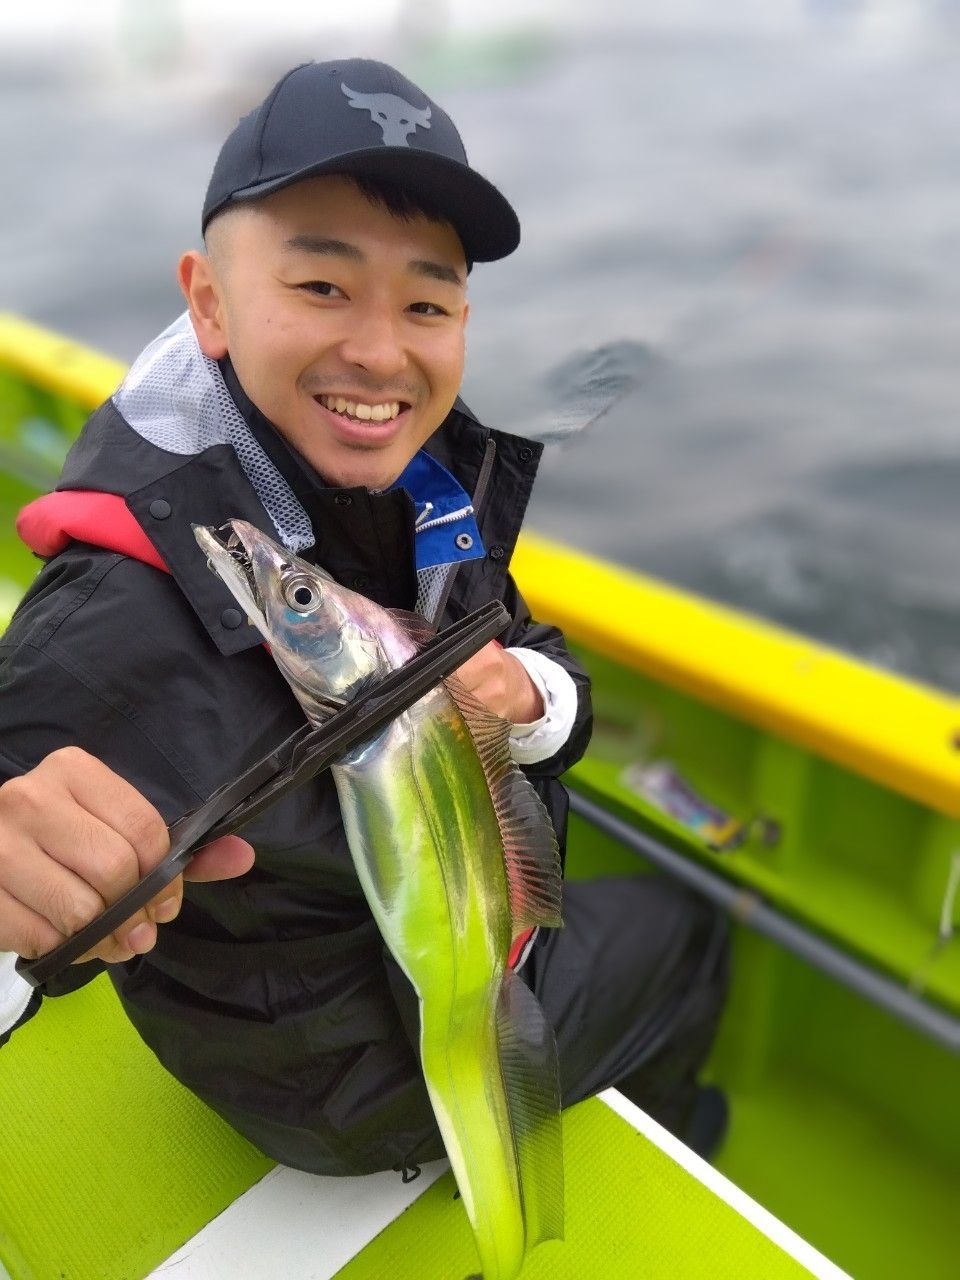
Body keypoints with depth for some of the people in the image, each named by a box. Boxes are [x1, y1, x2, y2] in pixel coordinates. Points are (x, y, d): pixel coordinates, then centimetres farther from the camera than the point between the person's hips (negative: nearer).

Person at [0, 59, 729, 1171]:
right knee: (684, 927, 13)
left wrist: (526, 694, -29)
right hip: (359, 1091, -6)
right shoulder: (124, 634, -38)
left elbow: (554, 673, -7)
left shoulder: (431, 483, -16)